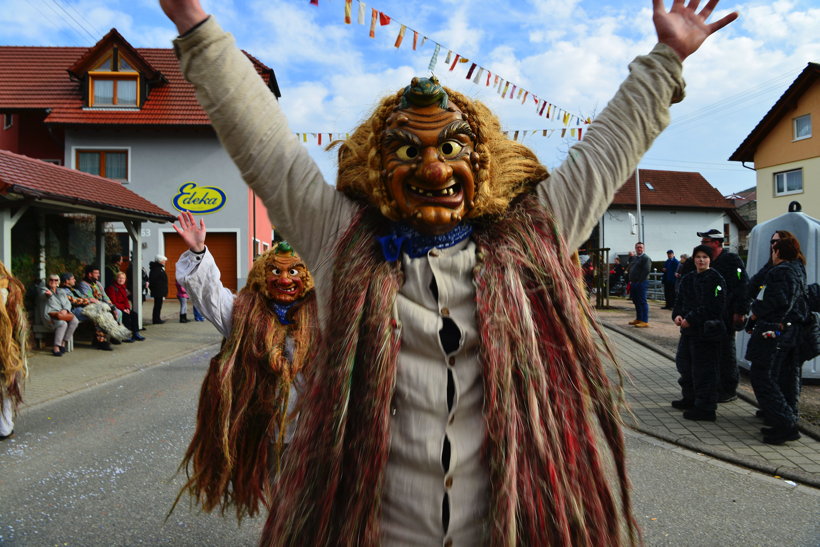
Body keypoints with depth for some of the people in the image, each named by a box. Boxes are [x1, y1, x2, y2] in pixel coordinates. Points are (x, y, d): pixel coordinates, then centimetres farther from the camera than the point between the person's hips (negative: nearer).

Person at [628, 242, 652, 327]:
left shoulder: (646, 258, -7)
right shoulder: (633, 258, 19)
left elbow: (646, 271, -17)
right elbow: (630, 269, 23)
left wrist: (639, 281, -18)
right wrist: (630, 281, 12)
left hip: (641, 283, -9)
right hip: (633, 283, 9)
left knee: (642, 302, -9)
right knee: (636, 301, 14)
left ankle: (645, 321, -9)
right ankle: (638, 319, 24)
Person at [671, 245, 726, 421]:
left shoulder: (715, 279, -10)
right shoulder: (688, 278, 12)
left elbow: (713, 307, -17)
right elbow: (680, 300, 14)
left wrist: (691, 319, -18)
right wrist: (677, 315, -5)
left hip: (706, 331, -8)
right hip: (688, 329, 8)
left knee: (703, 370, -4)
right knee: (684, 364, 17)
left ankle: (705, 408, 5)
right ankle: (690, 399, 34)